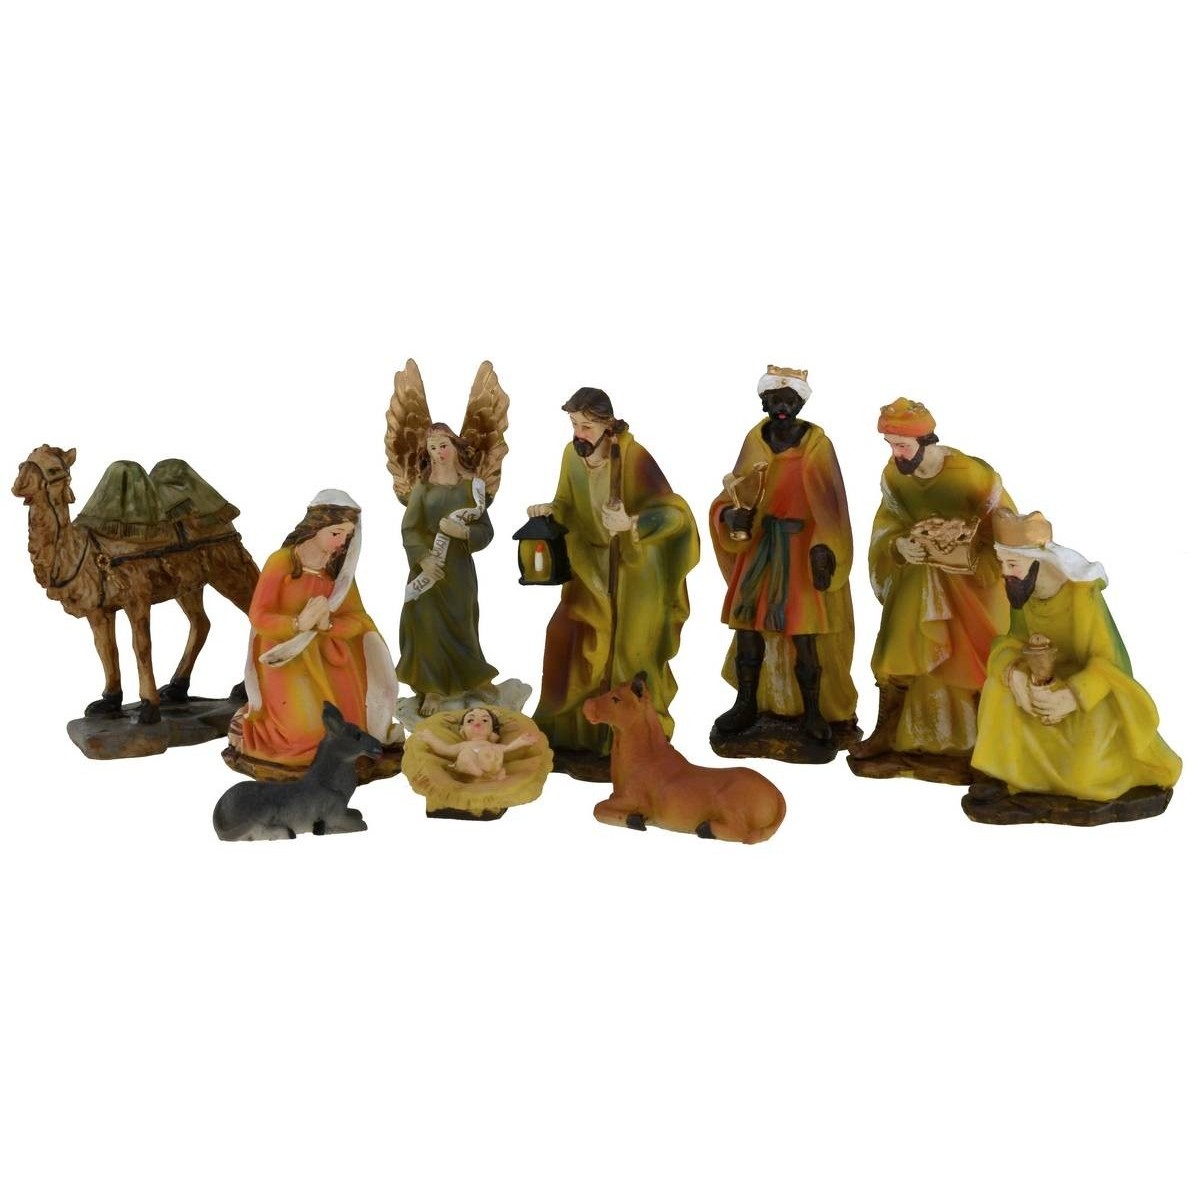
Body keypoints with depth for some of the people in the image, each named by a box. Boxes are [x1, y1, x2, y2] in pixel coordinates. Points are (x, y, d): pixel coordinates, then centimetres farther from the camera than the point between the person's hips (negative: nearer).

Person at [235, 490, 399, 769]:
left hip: (326, 652, 4)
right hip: (284, 656, -4)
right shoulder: (281, 561, -12)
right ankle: (254, 720, 13)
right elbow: (258, 617, -13)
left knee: (348, 727, -7)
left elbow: (357, 619, -3)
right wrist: (299, 623, -29)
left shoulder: (339, 566, 3)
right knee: (308, 733, -13)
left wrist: (327, 624, -24)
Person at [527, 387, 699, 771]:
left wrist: (631, 523, -45)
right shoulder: (572, 454, -5)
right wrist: (549, 509, -12)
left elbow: (674, 512, -29)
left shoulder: (633, 457, -24)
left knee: (631, 649, 0)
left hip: (636, 564, -5)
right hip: (594, 564, 5)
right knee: (569, 637, -1)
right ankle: (570, 726, 16)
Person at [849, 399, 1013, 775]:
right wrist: (900, 546, -26)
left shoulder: (972, 475, -26)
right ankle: (888, 734, 15)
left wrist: (969, 557, -34)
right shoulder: (892, 476, -10)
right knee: (899, 655, 3)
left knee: (973, 662, 0)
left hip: (972, 579, -4)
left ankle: (972, 744, 14)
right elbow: (886, 529, -3)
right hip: (918, 577, 4)